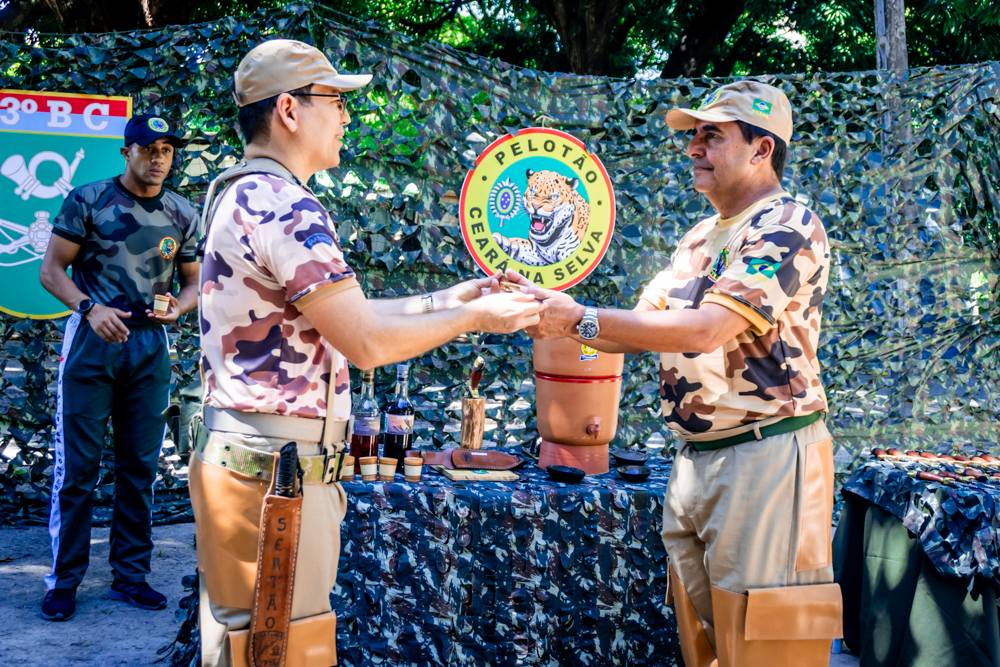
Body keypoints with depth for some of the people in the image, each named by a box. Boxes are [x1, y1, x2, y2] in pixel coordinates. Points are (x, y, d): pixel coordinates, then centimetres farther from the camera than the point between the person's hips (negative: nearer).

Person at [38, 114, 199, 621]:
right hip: (92, 340, -3)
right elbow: (51, 269, -3)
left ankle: (130, 576, 18)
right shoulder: (87, 201, -1)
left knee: (140, 469, 8)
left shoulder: (183, 216, 9)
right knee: (77, 466, -3)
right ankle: (64, 580, 9)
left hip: (150, 346, 3)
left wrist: (178, 307, -8)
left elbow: (193, 282, 15)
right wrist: (90, 308, -20)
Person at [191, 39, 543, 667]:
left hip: (236, 447, 10)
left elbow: (338, 315, 17)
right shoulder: (285, 206, -18)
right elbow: (368, 342, -20)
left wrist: (444, 300, 15)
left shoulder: (238, 194, 15)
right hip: (274, 465, -10)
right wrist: (475, 318, -7)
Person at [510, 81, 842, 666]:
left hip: (765, 458, -8)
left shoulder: (788, 225, -10)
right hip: (693, 459, 8)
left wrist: (581, 318, -20)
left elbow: (704, 331, -22)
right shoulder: (699, 238, 18)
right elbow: (640, 330, 15)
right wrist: (553, 313, 0)